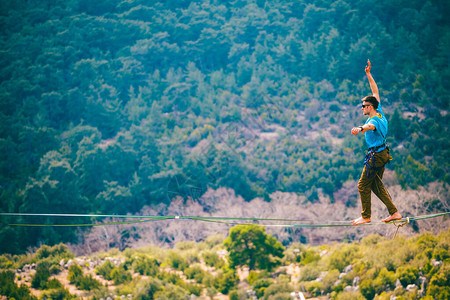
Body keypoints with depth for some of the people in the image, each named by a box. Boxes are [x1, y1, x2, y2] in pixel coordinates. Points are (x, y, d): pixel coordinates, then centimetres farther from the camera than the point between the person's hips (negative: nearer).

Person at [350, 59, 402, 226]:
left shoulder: (375, 120, -21)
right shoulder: (379, 112, 5)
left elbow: (371, 126, -49)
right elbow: (375, 91, 15)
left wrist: (360, 128, -70)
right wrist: (368, 74, 18)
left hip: (376, 155, -10)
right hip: (382, 154, 10)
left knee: (363, 185, -2)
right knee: (376, 184, 15)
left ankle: (366, 216, 5)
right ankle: (394, 212, 12)